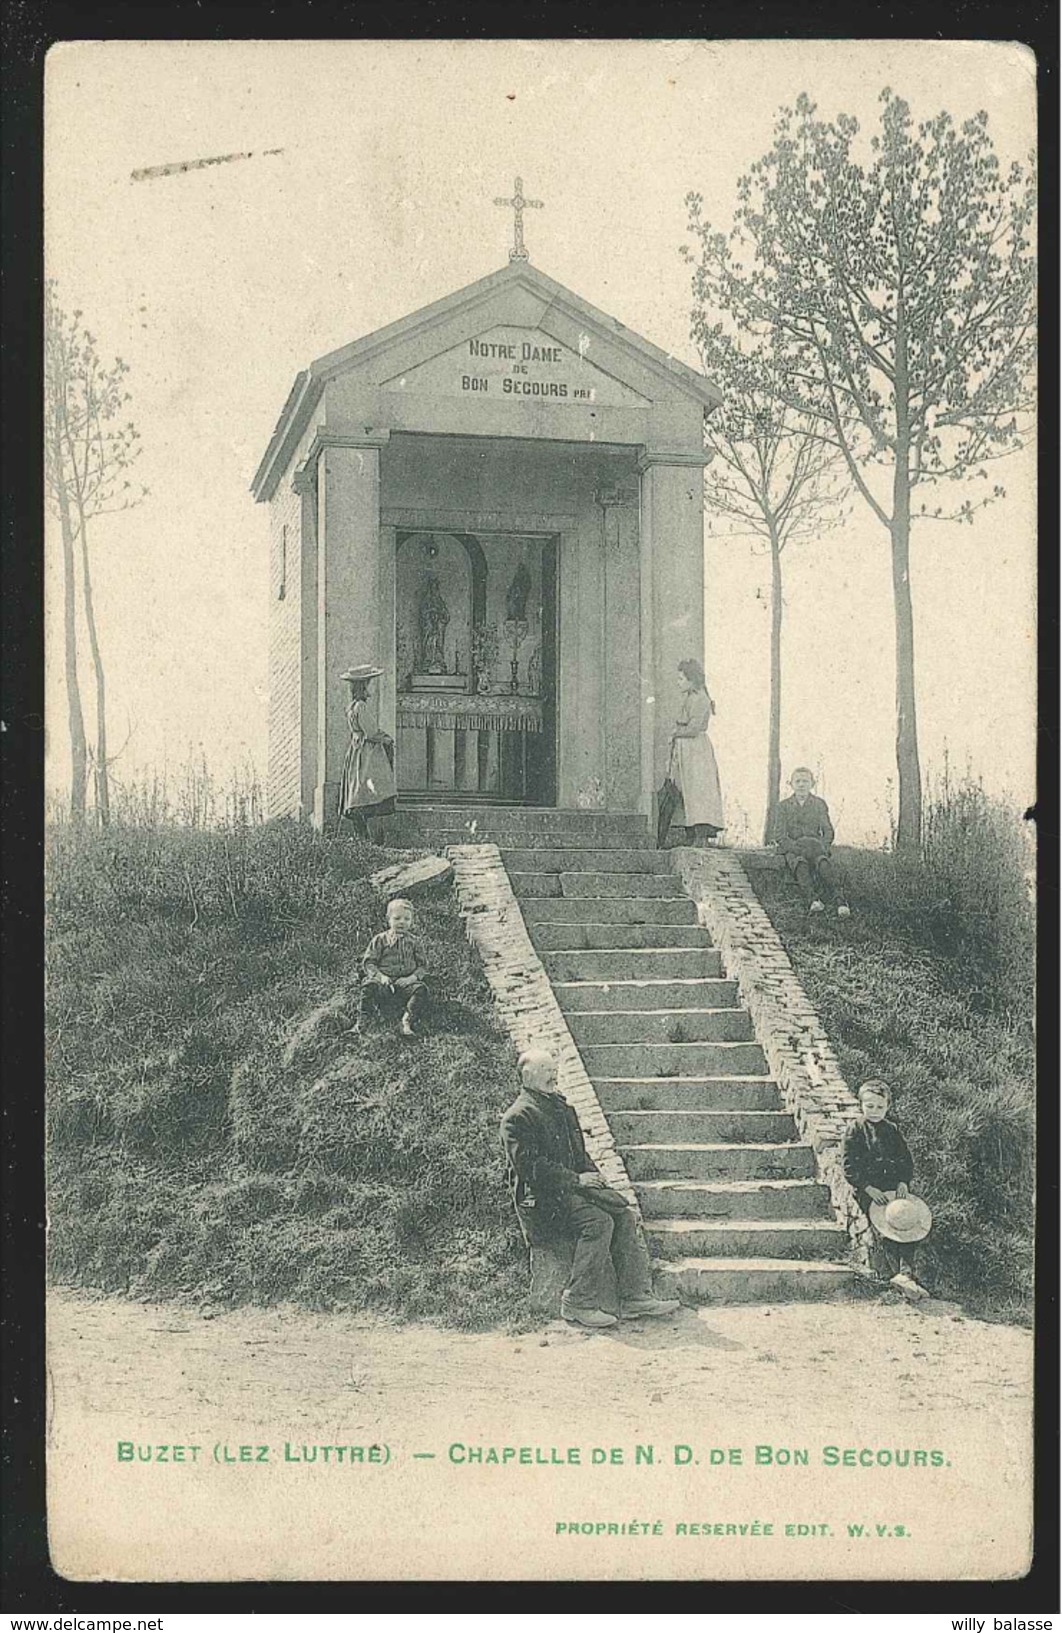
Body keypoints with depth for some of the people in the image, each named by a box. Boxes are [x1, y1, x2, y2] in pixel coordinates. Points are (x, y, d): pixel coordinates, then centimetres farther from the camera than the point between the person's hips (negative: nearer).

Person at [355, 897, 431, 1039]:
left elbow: (423, 965, 11)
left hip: (406, 982, 1)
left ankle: (407, 1022, -36)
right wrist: (380, 976, -14)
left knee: (421, 989, -30)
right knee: (369, 986, -33)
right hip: (384, 981, -1)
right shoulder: (380, 940, 8)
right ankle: (362, 1020, -31)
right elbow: (368, 962, 4)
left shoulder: (415, 942, 13)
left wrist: (413, 977, -11)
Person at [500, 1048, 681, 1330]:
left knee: (624, 1216, -12)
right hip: (541, 1197, -8)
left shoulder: (562, 1108, 21)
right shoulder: (518, 1116, -9)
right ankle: (579, 1304, -24)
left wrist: (591, 1175, 4)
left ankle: (634, 1297, -15)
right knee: (598, 1220, -28)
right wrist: (575, 1179, -17)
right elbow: (529, 1166, -17)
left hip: (572, 1186, 9)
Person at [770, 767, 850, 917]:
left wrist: (823, 847, -10)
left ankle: (839, 900, -55)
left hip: (816, 847, 0)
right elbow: (779, 834, 3)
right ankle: (812, 900, -57)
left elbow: (828, 831, 12)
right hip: (792, 850, 0)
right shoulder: (782, 806, 13)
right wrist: (795, 846, -16)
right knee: (800, 863, -38)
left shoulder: (819, 804, 17)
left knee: (823, 861, -37)